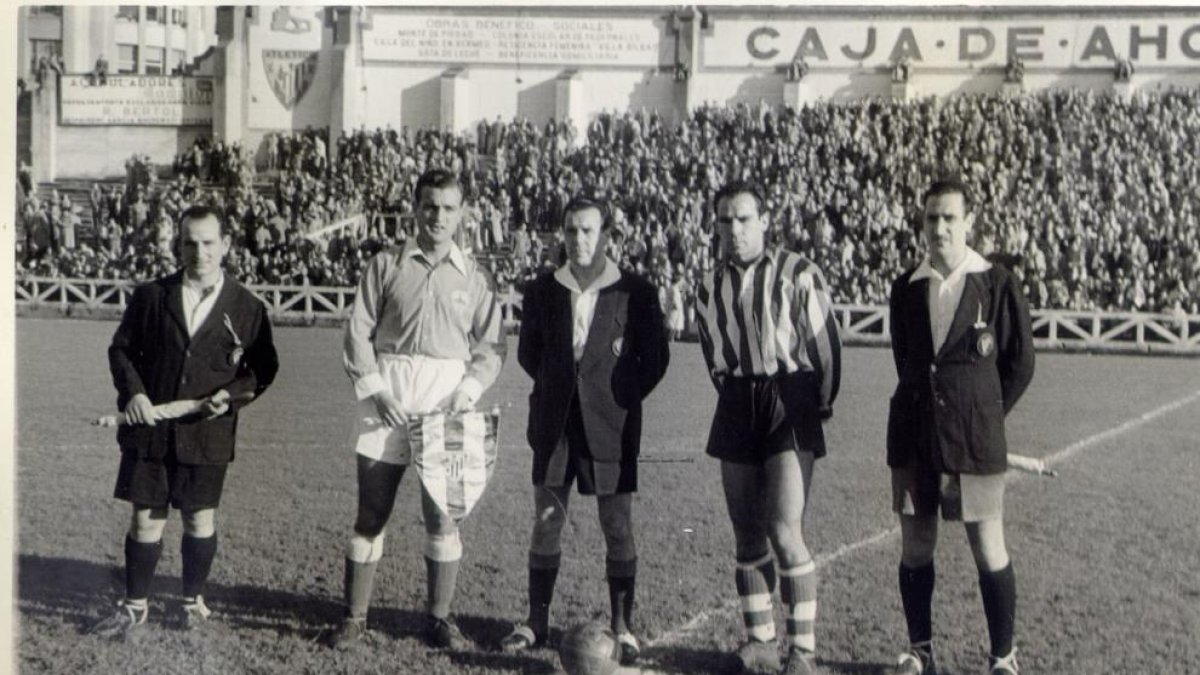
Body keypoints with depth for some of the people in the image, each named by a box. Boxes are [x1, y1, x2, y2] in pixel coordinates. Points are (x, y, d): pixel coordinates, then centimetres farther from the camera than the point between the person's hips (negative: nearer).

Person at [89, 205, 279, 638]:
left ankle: (194, 600, 27)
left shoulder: (247, 308, 1)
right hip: (149, 427, 1)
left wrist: (233, 395, -11)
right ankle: (135, 605, 19)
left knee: (200, 520, 9)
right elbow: (121, 348, 8)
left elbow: (263, 368, 7)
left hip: (207, 434, -1)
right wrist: (132, 392, -9)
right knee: (146, 520, 6)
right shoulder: (150, 296, 5)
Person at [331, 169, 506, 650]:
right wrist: (375, 390, -8)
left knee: (443, 514, 2)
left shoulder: (475, 277, 6)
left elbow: (491, 344, 8)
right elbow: (358, 333, 2)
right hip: (386, 397, 0)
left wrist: (470, 388, -8)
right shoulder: (385, 266, 4)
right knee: (371, 514, 3)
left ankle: (439, 619, 13)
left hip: (445, 398, 0)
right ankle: (355, 617, 12)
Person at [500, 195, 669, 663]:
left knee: (618, 528, 1)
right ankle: (537, 622, 16)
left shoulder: (635, 293, -3)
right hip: (554, 426, 3)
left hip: (610, 427, -3)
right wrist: (555, 386, 8)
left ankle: (622, 628, 9)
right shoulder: (542, 291, 6)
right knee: (546, 524, 6)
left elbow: (656, 358, 2)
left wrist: (624, 398, -2)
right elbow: (528, 351, 17)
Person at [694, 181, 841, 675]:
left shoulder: (797, 274, -8)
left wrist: (822, 403, 5)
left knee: (785, 532, -12)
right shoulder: (711, 286, 9)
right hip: (737, 408, 5)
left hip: (790, 402, -5)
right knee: (747, 534, 8)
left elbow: (825, 342, -3)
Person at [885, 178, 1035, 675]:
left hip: (975, 440, -3)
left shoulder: (997, 285, -5)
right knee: (915, 548, 9)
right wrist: (924, 407, 13)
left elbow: (1020, 362, 3)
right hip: (913, 436, 3)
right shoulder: (907, 288, 4)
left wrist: (984, 415, 6)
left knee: (988, 551, 1)